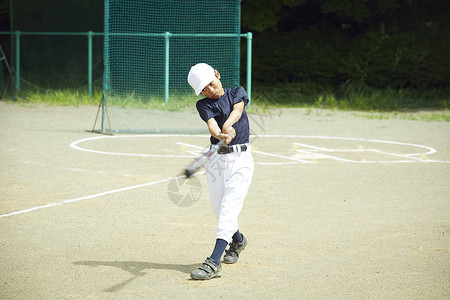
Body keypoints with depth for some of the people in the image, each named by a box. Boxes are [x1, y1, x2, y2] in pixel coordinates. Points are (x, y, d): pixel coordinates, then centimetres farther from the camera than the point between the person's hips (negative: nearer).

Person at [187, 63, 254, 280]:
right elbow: (211, 124, -17)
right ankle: (237, 240, 41)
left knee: (229, 208, -15)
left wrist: (228, 124, -38)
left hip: (241, 159, -2)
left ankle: (213, 263, -25)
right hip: (216, 160, 2)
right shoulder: (203, 105, 2)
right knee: (220, 210, 7)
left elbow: (237, 110, -17)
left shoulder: (237, 92, 5)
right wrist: (220, 135, -40)